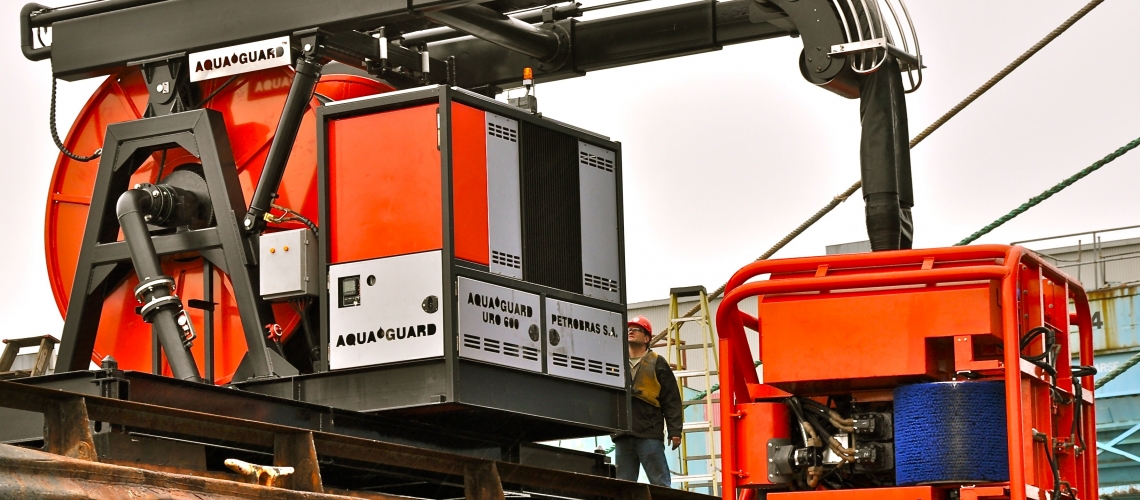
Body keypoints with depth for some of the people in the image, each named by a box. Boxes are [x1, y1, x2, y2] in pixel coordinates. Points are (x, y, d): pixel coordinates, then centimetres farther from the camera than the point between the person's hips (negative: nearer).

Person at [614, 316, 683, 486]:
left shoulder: (657, 364, 6)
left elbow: (671, 401, 2)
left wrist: (675, 432, -5)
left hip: (649, 434, -4)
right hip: (623, 435, 4)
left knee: (660, 484, -4)